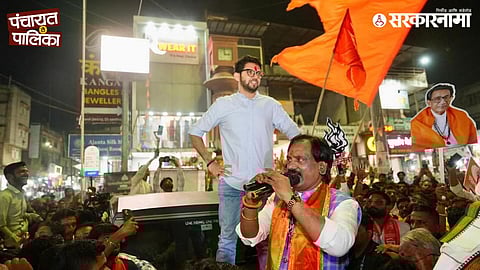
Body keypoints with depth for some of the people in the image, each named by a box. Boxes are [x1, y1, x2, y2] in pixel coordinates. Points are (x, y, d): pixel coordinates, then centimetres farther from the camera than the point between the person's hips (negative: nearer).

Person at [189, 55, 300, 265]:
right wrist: (210, 162, 0)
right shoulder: (223, 104, 5)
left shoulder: (271, 105, 8)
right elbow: (195, 132, 9)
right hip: (232, 185, -1)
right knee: (228, 238, 5)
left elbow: (295, 134, 12)